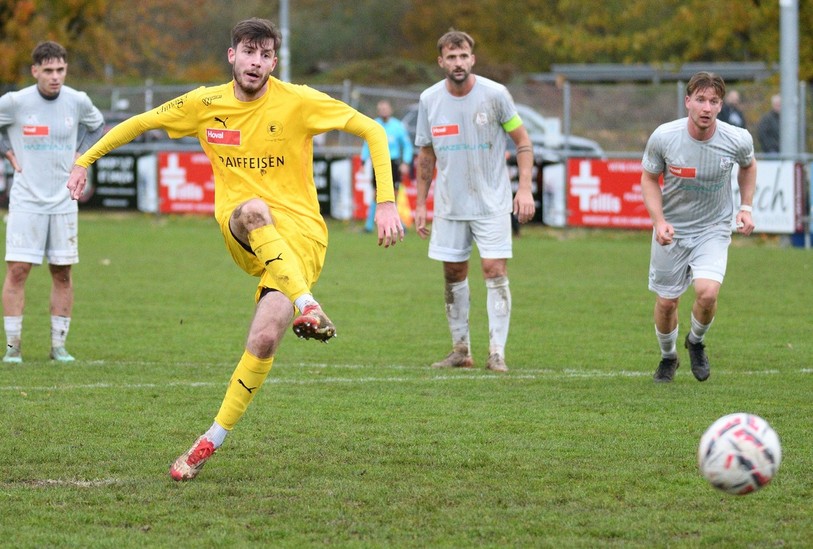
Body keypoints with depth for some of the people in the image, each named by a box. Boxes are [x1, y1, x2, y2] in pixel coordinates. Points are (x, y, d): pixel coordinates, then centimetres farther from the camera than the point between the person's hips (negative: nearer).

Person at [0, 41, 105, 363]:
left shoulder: (78, 102, 0)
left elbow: (97, 126, 21)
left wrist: (79, 155, 9)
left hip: (63, 201, 3)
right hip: (26, 200, -3)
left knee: (63, 273, 4)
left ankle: (59, 346, 12)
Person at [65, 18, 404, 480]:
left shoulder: (298, 102, -5)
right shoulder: (205, 104, 5)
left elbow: (372, 131, -3)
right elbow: (139, 124, 20)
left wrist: (386, 203, -12)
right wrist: (85, 161, 17)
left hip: (301, 234, -2)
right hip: (241, 233, 2)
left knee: (265, 339, -21)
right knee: (255, 209, -38)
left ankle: (213, 441, -6)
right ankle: (309, 308, -45)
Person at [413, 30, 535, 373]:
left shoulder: (495, 94, -9)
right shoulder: (429, 100, 0)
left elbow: (523, 142, -1)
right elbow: (426, 155, 11)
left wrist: (525, 189, -11)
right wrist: (420, 203, 10)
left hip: (491, 203, -3)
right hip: (449, 204, 3)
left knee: (495, 271, -11)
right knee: (453, 275, 7)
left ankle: (497, 353, -8)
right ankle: (461, 351, 17)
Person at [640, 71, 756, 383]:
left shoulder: (737, 140, -16)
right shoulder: (663, 137, -19)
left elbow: (748, 165, 9)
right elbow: (649, 178, -2)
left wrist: (746, 207, 0)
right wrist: (659, 221, -15)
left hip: (714, 229, -1)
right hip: (671, 230, 1)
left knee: (707, 292, -22)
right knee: (666, 302, 5)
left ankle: (696, 342, 12)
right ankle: (668, 357, 36)